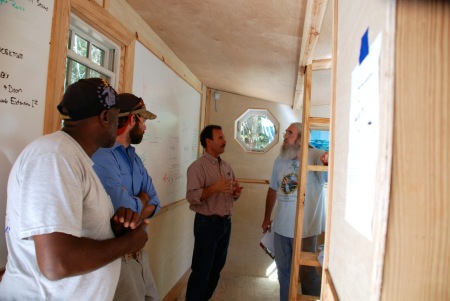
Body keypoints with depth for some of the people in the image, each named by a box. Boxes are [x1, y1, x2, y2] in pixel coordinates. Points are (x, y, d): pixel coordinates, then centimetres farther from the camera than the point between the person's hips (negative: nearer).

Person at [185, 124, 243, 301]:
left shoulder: (227, 167, 11)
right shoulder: (197, 167, -12)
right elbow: (191, 196, -21)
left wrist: (236, 191, -6)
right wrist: (214, 188, -31)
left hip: (226, 222, 7)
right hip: (207, 223, -7)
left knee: (217, 267, 18)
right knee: (201, 269, 3)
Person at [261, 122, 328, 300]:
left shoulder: (315, 157, -14)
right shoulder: (280, 160, 4)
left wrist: (329, 162, -53)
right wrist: (267, 218, 17)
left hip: (305, 229, -5)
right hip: (281, 227, 6)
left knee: (307, 272, 12)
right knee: (283, 270, 22)